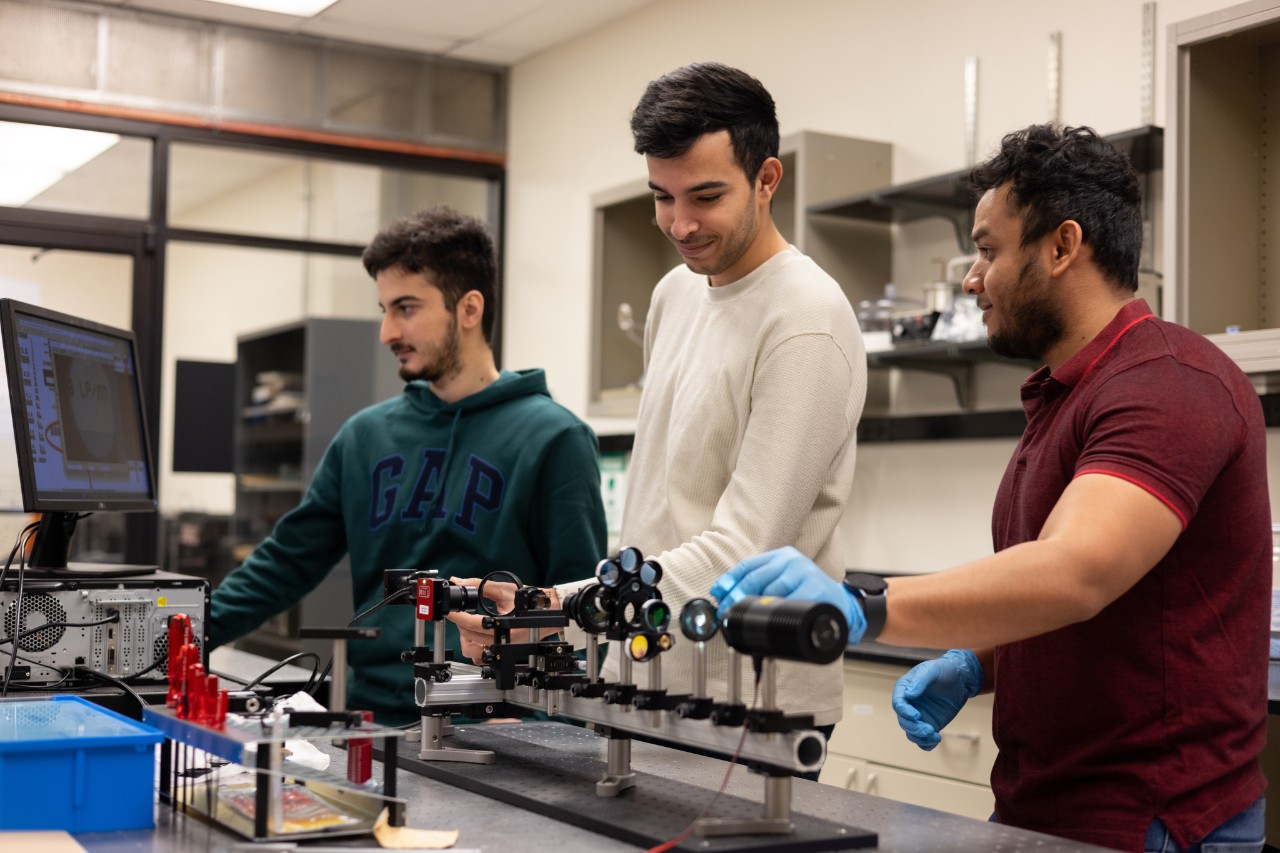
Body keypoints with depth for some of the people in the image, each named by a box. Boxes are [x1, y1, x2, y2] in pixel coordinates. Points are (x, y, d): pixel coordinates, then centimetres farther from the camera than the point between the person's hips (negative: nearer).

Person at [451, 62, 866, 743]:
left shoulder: (808, 324, -18)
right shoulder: (676, 292, 10)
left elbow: (744, 551, -24)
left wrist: (558, 612, -32)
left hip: (751, 711, -7)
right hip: (640, 685, 7)